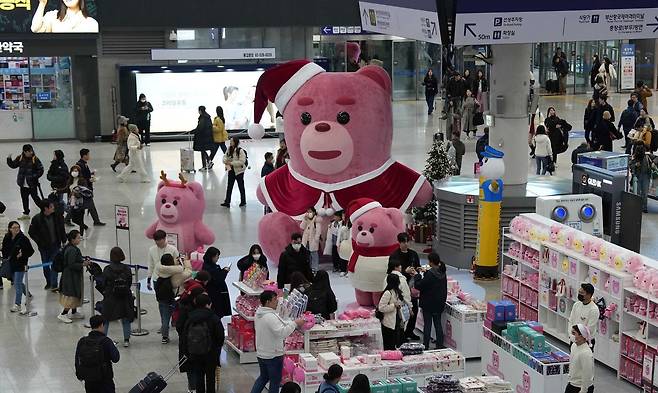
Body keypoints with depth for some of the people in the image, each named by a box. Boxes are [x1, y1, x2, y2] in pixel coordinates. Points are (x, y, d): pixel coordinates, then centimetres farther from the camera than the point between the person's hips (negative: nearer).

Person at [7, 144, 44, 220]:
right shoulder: (20, 158, 1)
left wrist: (35, 176, -18)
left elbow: (41, 170, -8)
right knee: (24, 198, 14)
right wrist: (9, 159, -7)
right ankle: (26, 214, 26)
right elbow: (13, 165, 10)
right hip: (23, 184, 5)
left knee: (35, 197, -2)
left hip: (32, 184, -5)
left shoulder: (35, 159, -11)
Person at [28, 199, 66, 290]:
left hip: (55, 245, 0)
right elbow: (31, 232, -5)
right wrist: (39, 242, -11)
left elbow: (62, 230, 6)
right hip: (44, 247, 0)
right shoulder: (37, 219, -13)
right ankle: (48, 282, 30)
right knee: (45, 265, 13)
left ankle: (54, 284, -2)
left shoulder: (57, 216, -6)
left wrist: (64, 241, 7)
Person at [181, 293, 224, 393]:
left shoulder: (190, 319, -4)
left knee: (198, 376, 13)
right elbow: (220, 336, -11)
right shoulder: (214, 318, -15)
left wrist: (187, 353, 9)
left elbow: (184, 338, -1)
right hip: (210, 354, -2)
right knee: (210, 376, 11)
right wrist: (217, 349, 8)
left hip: (194, 354, 3)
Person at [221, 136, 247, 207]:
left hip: (239, 171, -6)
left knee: (241, 186, 10)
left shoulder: (240, 151, -19)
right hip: (231, 170, 6)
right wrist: (226, 160, -14)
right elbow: (225, 156, 10)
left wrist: (232, 163, -26)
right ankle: (227, 202, 9)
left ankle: (243, 201, 26)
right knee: (229, 186, 5)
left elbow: (242, 162, -23)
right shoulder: (229, 149, 1)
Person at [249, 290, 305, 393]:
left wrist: (293, 322, 4)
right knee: (275, 381, 7)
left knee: (263, 377, 26)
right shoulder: (270, 317, -27)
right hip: (273, 356, -9)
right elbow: (282, 333, -33)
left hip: (261, 353, 9)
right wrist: (295, 323, -25)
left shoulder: (258, 313, 3)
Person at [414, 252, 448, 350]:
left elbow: (418, 286, -19)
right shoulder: (442, 273, 0)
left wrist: (417, 275, -3)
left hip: (428, 304, -7)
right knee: (438, 323, 13)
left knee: (427, 324, 2)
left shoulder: (430, 274, -22)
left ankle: (425, 346, 7)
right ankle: (440, 345, 16)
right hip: (440, 303, 7)